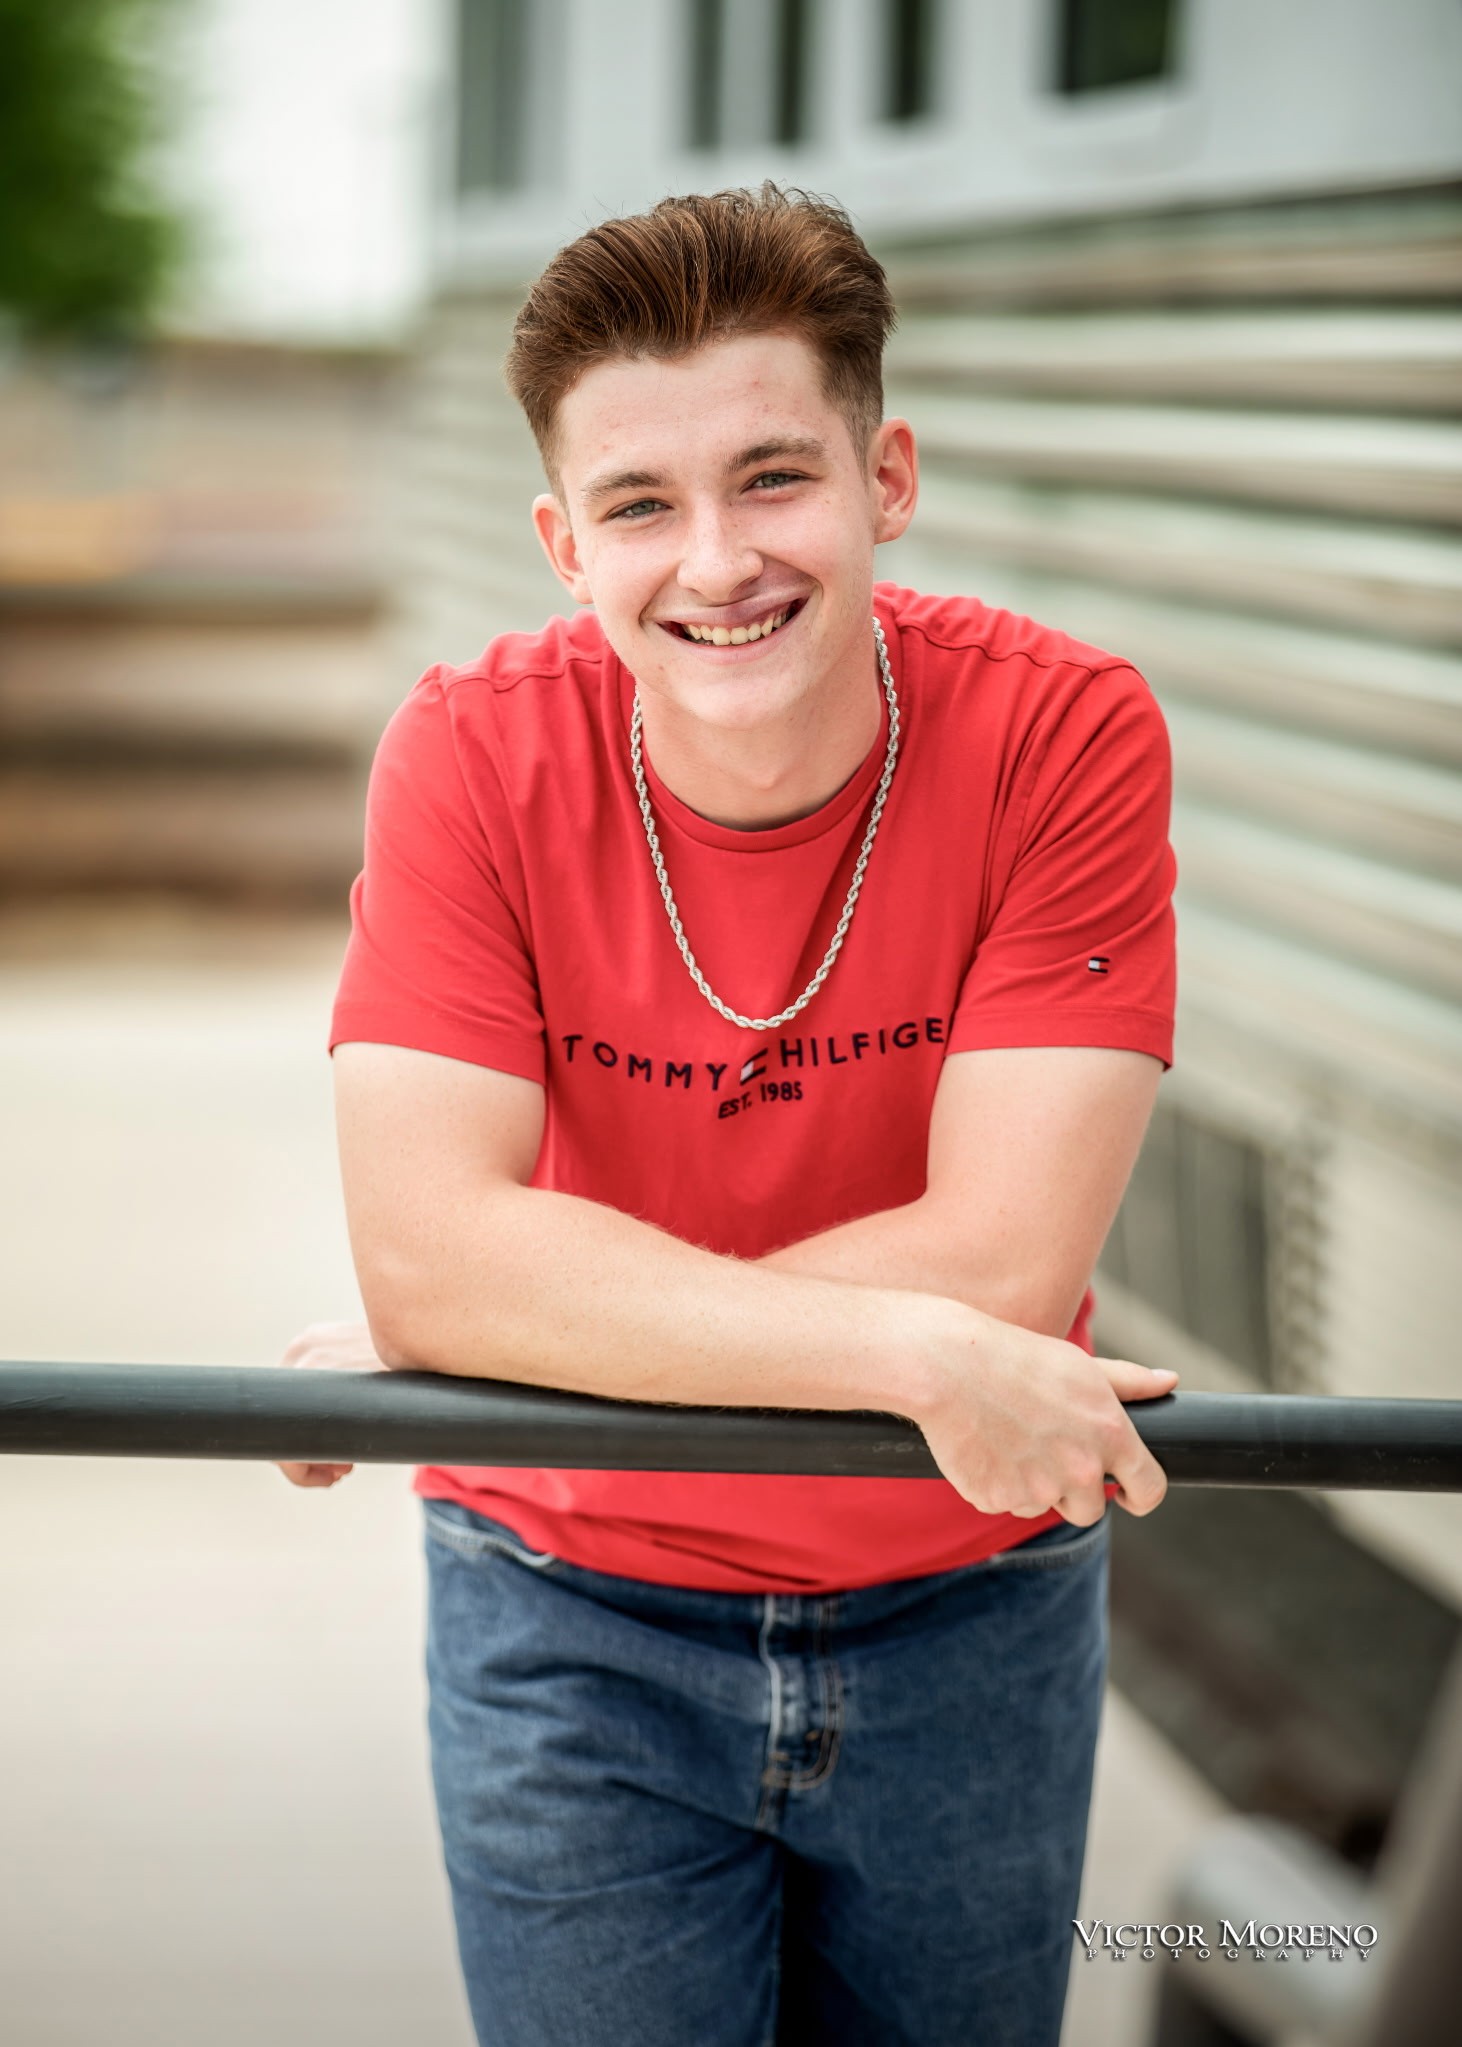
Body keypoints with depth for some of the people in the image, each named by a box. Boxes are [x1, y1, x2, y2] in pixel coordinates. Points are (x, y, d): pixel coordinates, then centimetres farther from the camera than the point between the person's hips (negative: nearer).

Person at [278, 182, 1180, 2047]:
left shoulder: (1066, 735, -18)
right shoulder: (473, 756, -15)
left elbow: (1003, 1262, -24)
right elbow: (426, 1250, -25)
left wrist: (479, 1354, -23)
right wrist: (916, 1352, -33)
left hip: (971, 1618, 1)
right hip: (574, 1621, 0)